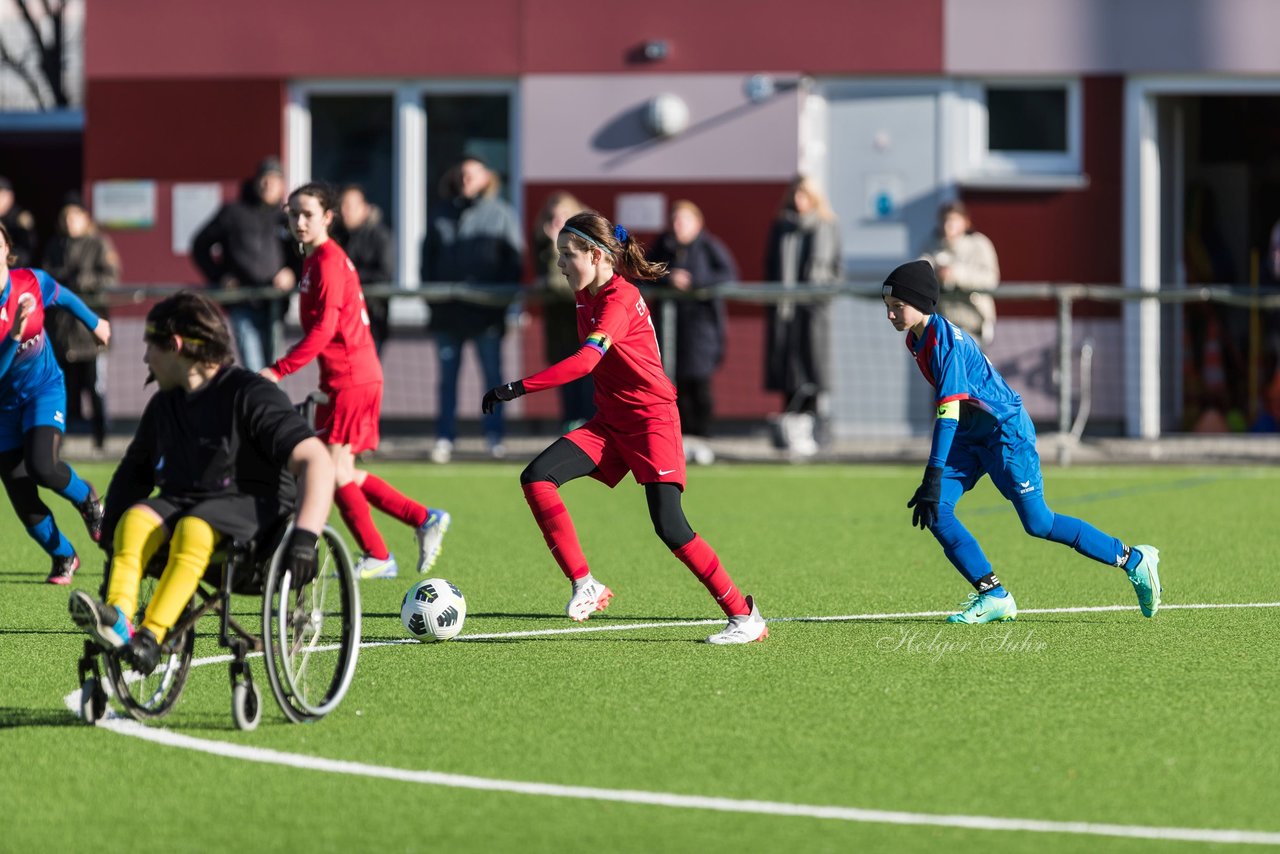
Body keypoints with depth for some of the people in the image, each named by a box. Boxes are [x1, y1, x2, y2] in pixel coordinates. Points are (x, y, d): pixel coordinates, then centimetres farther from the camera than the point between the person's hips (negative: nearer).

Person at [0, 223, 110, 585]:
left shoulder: (32, 282, -16)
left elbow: (64, 297, 10)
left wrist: (94, 323, 25)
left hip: (44, 389, 0)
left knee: (43, 466, -27)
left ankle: (86, 498, 8)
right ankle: (64, 558, 26)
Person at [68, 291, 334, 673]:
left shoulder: (250, 395, -9)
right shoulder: (163, 405, 14)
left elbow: (314, 461, -19)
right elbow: (134, 470, 29)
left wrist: (305, 537, -32)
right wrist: (110, 530, 12)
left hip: (253, 503, -6)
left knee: (194, 529, -37)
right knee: (136, 519, -26)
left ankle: (151, 637, -46)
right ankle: (117, 618, -45)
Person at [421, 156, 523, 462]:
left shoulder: (500, 213, 3)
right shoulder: (440, 215, 12)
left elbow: (513, 259, 3)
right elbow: (428, 257, 16)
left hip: (486, 308, -3)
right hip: (448, 308, 3)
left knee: (492, 373, 1)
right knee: (448, 374, 5)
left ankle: (494, 436, 8)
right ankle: (445, 437, 9)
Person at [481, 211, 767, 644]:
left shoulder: (620, 300, -21)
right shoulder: (586, 297, 7)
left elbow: (585, 361, -34)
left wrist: (516, 389, -38)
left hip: (652, 420, -8)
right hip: (610, 421, 8)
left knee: (670, 526, -15)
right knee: (536, 478, -12)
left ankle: (744, 615, -2)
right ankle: (585, 586, -9)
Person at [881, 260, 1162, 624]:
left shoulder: (944, 342, -26)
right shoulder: (915, 339, 3)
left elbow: (948, 414, -33)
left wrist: (933, 479, -38)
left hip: (1006, 430, -9)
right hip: (969, 436, 9)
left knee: (1037, 523, -4)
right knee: (936, 511, -8)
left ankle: (1134, 560, 11)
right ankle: (992, 595, -4)